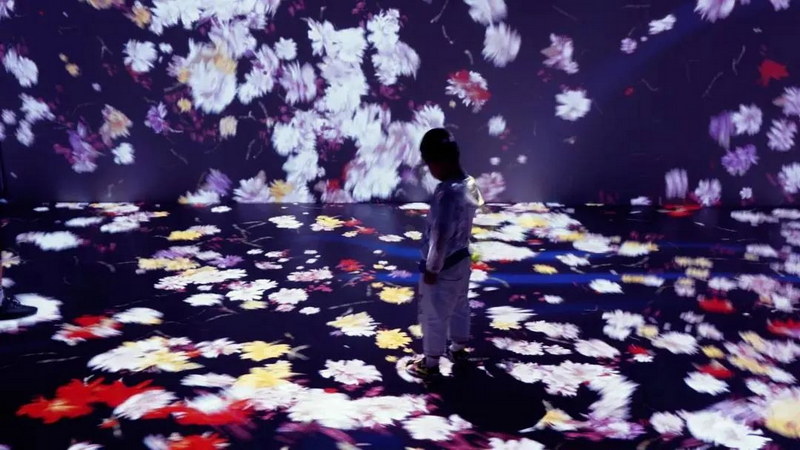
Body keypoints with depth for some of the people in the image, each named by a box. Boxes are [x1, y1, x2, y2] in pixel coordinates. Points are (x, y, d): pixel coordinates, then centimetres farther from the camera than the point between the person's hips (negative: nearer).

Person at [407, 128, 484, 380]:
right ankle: (458, 349, 46)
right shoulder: (470, 185, -2)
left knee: (433, 316, 9)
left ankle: (430, 364, 25)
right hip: (462, 260, 9)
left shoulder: (447, 192, -30)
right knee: (459, 307, 26)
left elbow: (440, 237, -27)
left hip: (443, 267, -9)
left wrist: (431, 269, -17)